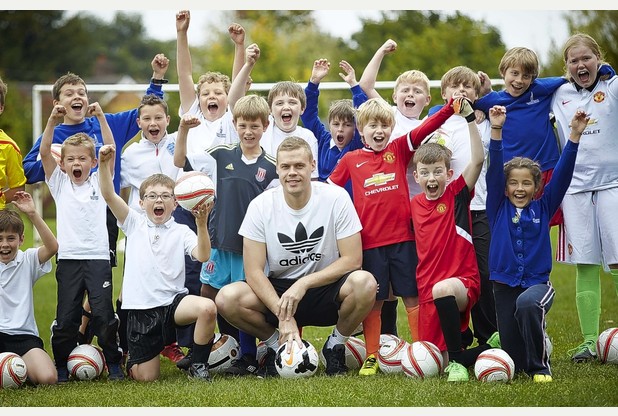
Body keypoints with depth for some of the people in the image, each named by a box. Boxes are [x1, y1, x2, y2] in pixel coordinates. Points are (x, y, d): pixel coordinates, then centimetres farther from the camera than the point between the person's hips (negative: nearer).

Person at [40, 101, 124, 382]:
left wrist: (101, 118, -12)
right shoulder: (59, 183, 11)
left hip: (98, 256, -1)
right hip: (68, 257, 1)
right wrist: (52, 121, -13)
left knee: (103, 314, -4)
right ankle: (61, 367, 11)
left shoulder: (99, 182, 9)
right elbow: (44, 153, -1)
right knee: (66, 316, 2)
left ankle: (114, 364, 6)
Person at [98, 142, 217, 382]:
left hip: (173, 302, 0)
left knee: (207, 308, -34)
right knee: (145, 377, -4)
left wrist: (201, 224, -26)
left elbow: (203, 256, -11)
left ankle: (198, 365, -10)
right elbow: (108, 195, -3)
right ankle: (134, 359, 36)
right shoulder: (134, 224, 9)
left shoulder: (181, 232, 6)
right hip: (140, 309, 0)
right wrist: (104, 164, -18)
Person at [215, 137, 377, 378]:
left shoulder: (336, 198, -11)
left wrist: (304, 283, -23)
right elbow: (254, 271, -11)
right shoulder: (261, 206, -8)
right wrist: (283, 316, -24)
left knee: (364, 282, -34)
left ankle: (336, 346, -3)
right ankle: (277, 346, 4)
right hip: (278, 290, 1)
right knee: (227, 299, -27)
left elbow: (352, 259, -13)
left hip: (325, 288, -1)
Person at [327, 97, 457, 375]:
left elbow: (424, 129, -8)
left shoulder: (399, 150, 5)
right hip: (369, 242, 0)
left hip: (402, 238, 0)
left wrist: (451, 108, -20)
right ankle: (371, 358, 12)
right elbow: (327, 189, 14)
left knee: (412, 298, 5)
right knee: (373, 302, 5)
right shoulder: (351, 160, 5)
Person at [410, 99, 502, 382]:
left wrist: (469, 118, -19)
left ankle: (458, 359, -26)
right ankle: (491, 348, 26)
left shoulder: (457, 194, -2)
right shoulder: (413, 205, 9)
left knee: (442, 289, -42)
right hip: (428, 292, 5)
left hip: (463, 282, -5)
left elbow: (478, 159, -15)